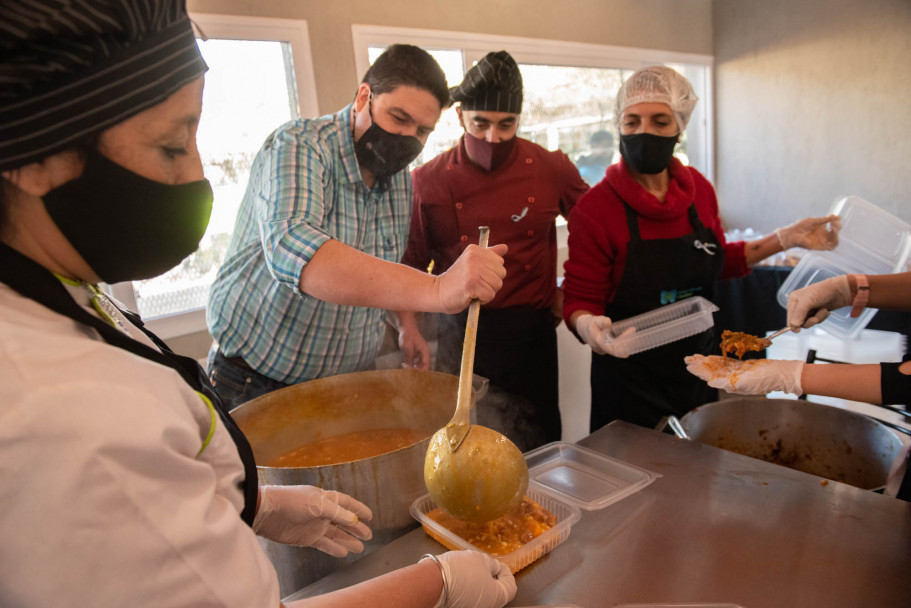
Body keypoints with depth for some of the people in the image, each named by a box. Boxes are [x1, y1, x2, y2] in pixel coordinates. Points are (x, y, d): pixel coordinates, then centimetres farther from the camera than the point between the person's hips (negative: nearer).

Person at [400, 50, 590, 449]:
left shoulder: (552, 169, 0)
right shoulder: (427, 181, -3)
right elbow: (411, 264, 4)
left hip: (532, 333, 2)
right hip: (460, 338, -1)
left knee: (540, 448, 12)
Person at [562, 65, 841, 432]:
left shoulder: (698, 188, -2)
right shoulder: (596, 208, -18)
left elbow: (717, 261, 13)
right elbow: (580, 298, -14)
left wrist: (786, 239, 6)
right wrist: (586, 324, -35)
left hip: (696, 366, 6)